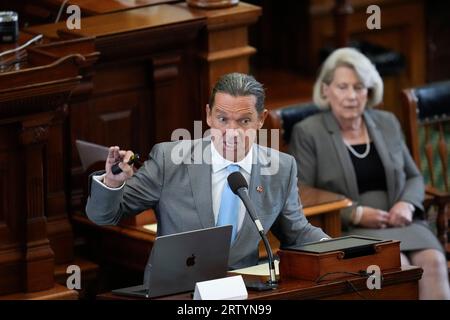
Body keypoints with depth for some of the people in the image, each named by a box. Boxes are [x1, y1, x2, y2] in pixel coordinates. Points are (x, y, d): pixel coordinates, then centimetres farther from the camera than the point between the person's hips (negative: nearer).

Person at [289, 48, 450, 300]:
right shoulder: (308, 133, 1)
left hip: (398, 222, 4)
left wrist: (407, 204, -3)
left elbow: (414, 177, 21)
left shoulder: (387, 123, 15)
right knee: (398, 266, -33)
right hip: (346, 230, -4)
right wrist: (355, 214, -14)